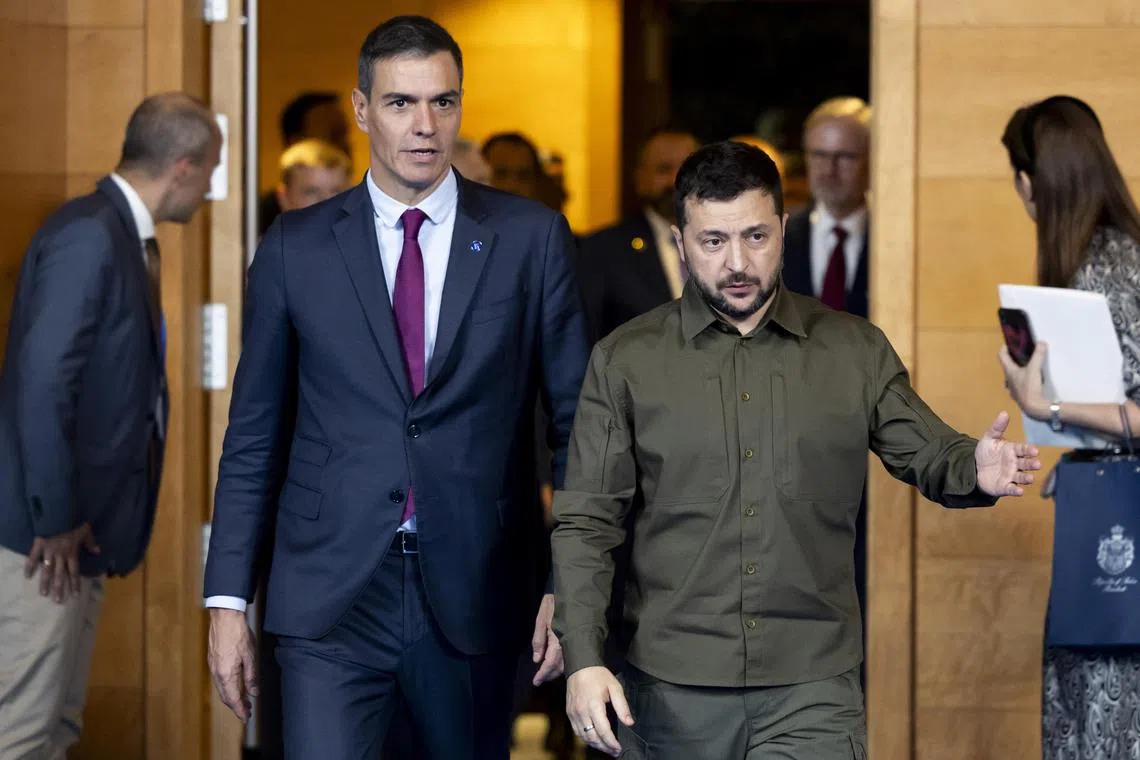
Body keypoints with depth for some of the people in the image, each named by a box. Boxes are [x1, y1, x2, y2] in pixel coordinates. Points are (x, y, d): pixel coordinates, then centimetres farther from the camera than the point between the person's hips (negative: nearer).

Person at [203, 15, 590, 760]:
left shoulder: (531, 238, 3)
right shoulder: (295, 248, 4)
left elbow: (576, 421, 4)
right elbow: (254, 436, 7)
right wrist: (228, 599, 3)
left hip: (477, 597, 1)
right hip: (331, 595, 0)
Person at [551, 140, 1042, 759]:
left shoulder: (857, 352, 7)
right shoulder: (625, 361, 4)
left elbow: (926, 455, 12)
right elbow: (585, 523, 2)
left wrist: (977, 471, -13)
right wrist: (583, 659, -8)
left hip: (811, 691, 0)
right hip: (672, 692, 0)